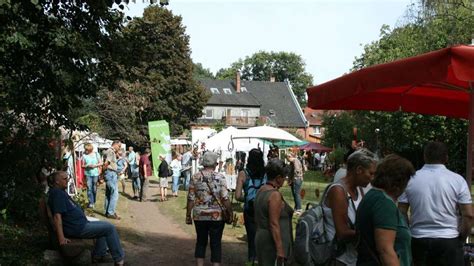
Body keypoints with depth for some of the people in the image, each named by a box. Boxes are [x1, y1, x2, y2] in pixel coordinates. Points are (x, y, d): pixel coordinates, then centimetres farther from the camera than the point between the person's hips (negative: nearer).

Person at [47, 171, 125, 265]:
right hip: (77, 228, -12)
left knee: (104, 228, 22)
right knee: (110, 228, -9)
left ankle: (98, 256, 22)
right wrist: (61, 238, -30)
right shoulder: (57, 193, -19)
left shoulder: (60, 192, 15)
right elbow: (57, 216, -27)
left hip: (80, 224, 12)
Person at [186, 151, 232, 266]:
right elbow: (225, 199, -13)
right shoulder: (220, 178, -8)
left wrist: (188, 216, 7)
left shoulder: (195, 177, -2)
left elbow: (191, 199, -2)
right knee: (216, 243, 6)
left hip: (199, 216, 2)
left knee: (201, 242, 16)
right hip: (217, 216, -2)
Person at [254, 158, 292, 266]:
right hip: (272, 241, -9)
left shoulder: (261, 190, 9)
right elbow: (274, 224, -22)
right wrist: (280, 249, -20)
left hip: (260, 236, 9)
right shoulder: (275, 194, -18)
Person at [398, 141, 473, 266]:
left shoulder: (410, 180, -1)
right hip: (448, 241, -2)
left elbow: (402, 213, 0)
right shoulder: (457, 180, -5)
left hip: (418, 241, 2)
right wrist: (461, 238, 7)